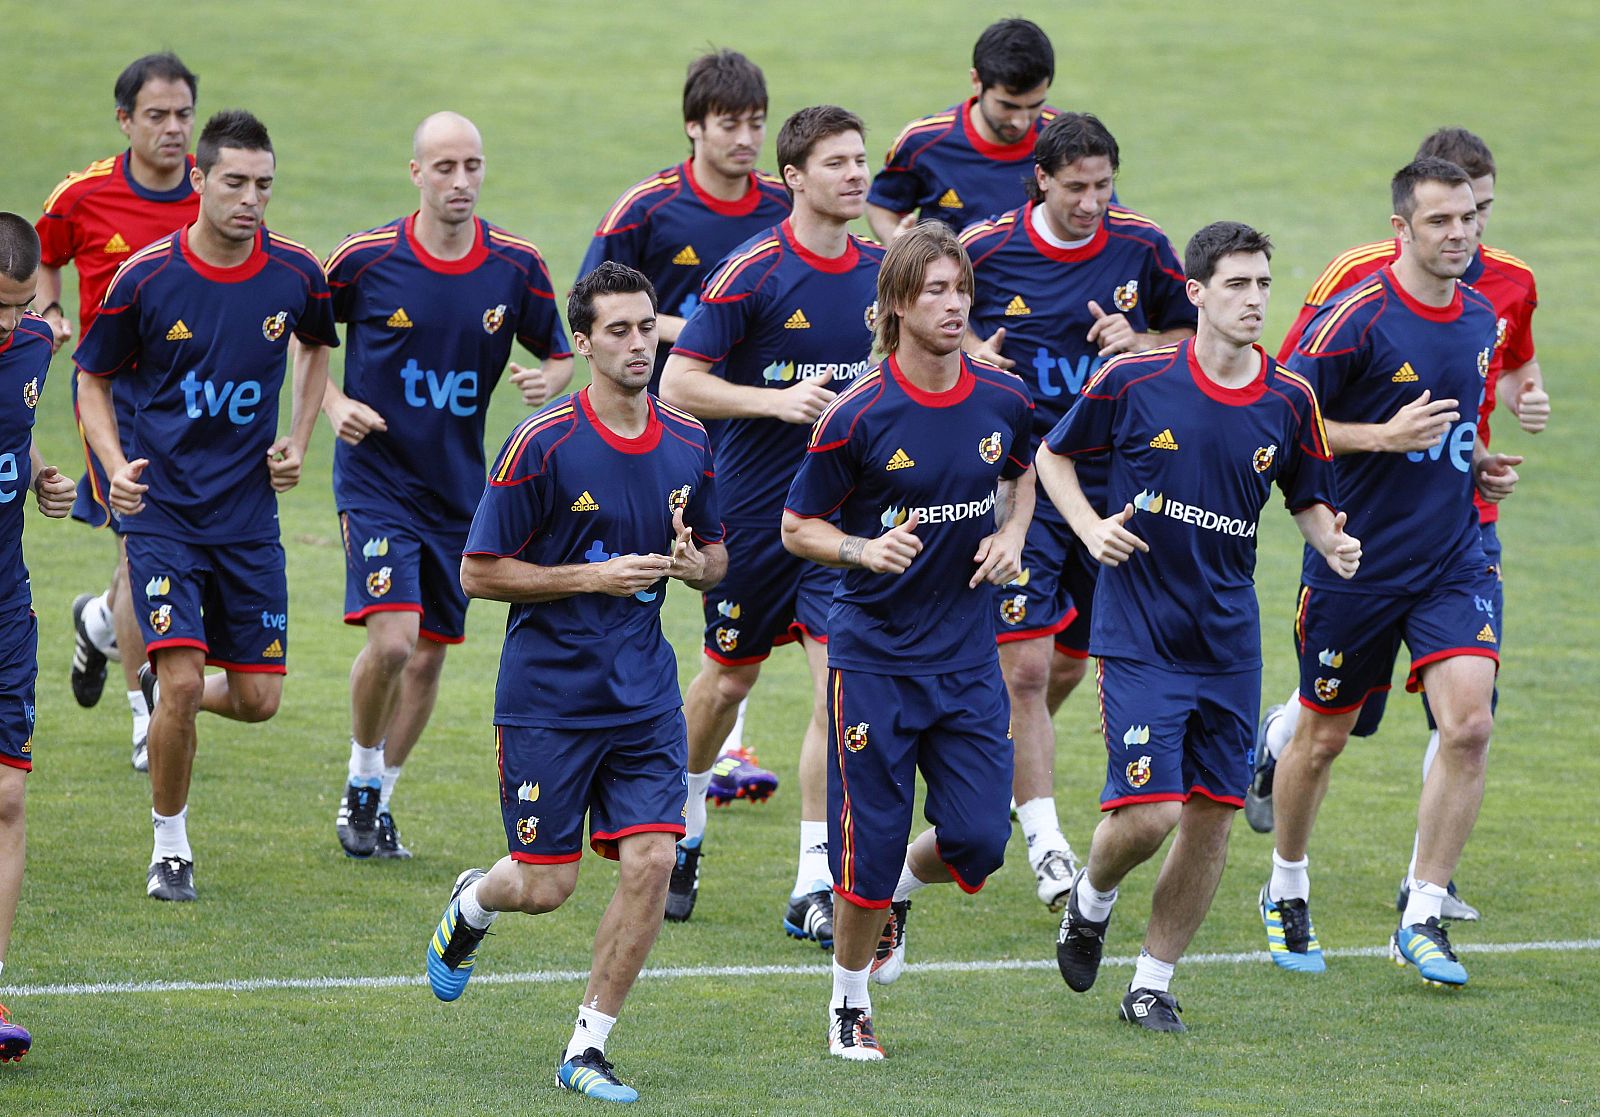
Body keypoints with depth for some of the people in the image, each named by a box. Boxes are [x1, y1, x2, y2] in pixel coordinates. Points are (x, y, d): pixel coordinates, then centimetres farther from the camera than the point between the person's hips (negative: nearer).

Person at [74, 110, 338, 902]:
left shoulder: (295, 274, -4)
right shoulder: (146, 277, -11)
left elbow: (320, 352, 19)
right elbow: (92, 380, 3)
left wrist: (297, 442, 6)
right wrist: (117, 465, -14)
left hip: (249, 514, 3)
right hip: (162, 510, -3)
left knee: (258, 699, 2)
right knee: (181, 677, -16)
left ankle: (165, 693, 37)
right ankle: (170, 848, 4)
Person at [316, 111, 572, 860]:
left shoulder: (517, 266, -4)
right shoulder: (365, 259, -10)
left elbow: (559, 355, 8)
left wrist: (550, 382, -14)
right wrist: (335, 405, -9)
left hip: (459, 487, 4)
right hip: (376, 480, -3)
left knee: (429, 655, 9)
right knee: (391, 639, -18)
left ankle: (380, 799, 28)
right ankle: (362, 780, 6)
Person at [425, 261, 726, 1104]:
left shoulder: (688, 445, 3)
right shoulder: (542, 444, -13)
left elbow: (714, 556, 16)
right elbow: (478, 571, -10)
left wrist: (693, 564, -8)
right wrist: (594, 575, -18)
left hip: (644, 698, 4)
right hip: (547, 694, -4)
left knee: (651, 861, -10)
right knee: (545, 887, 1)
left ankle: (587, 1047, 2)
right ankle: (472, 903, 39)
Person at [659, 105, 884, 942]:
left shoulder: (882, 270, 2)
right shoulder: (752, 271, -13)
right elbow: (679, 382, -15)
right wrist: (777, 400, -25)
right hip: (753, 507, -3)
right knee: (727, 680, 13)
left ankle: (813, 888, -5)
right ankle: (683, 832, 39)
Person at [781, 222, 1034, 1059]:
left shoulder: (1003, 402, -2)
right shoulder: (859, 416, -14)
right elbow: (797, 526, -5)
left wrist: (1012, 536, 2)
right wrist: (865, 550, -23)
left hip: (967, 656, 4)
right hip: (873, 658, -4)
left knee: (977, 842, -3)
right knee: (870, 848, -2)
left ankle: (899, 894, 32)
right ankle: (849, 1004, 22)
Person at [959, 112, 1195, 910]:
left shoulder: (1142, 247, -1)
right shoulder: (985, 248, -7)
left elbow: (1194, 334, 11)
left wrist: (1143, 343, -10)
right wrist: (972, 354, -13)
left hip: (1110, 478, 3)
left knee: (1068, 665, 14)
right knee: (1026, 667, -12)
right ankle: (1045, 844, -10)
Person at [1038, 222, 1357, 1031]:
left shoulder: (1289, 401, 0)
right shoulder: (1134, 381, -8)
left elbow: (1310, 500, 13)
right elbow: (1053, 454, 7)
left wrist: (1333, 545, -8)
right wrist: (1089, 526, -9)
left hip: (1229, 643, 4)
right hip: (1138, 636, -4)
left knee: (1213, 816, 4)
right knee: (1149, 811, -13)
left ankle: (1153, 984, 19)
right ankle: (1091, 901, 21)